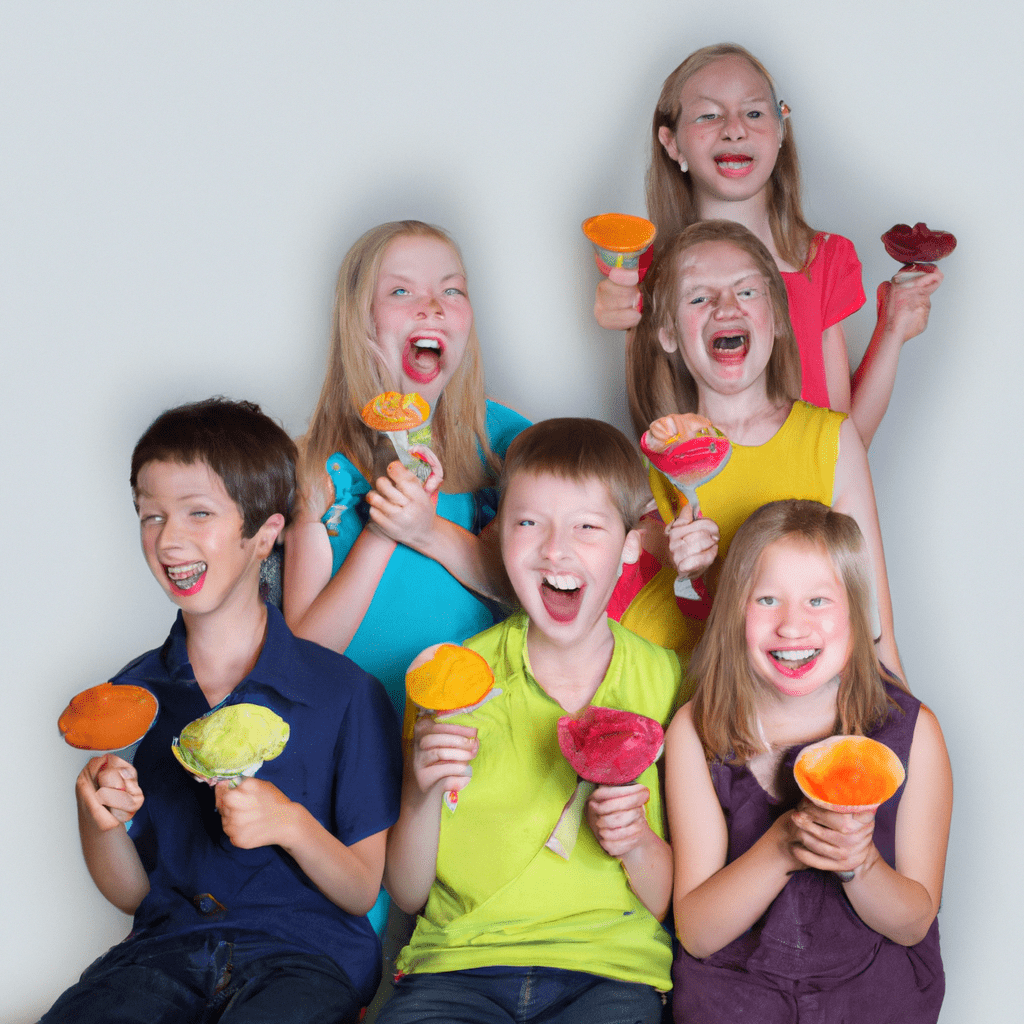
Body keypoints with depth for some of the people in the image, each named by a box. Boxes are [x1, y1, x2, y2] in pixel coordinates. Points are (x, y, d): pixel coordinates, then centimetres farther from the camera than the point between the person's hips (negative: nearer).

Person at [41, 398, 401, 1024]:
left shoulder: (346, 694, -3)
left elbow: (365, 893, 0)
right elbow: (131, 895, 12)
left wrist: (291, 824, -18)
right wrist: (98, 824, -9)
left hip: (307, 950, -3)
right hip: (169, 943, 3)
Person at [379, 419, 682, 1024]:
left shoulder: (670, 684, 1)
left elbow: (680, 905, 6)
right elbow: (407, 895, 4)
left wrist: (640, 846, -14)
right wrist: (424, 795, -13)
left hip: (611, 969, 0)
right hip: (459, 962, 0)